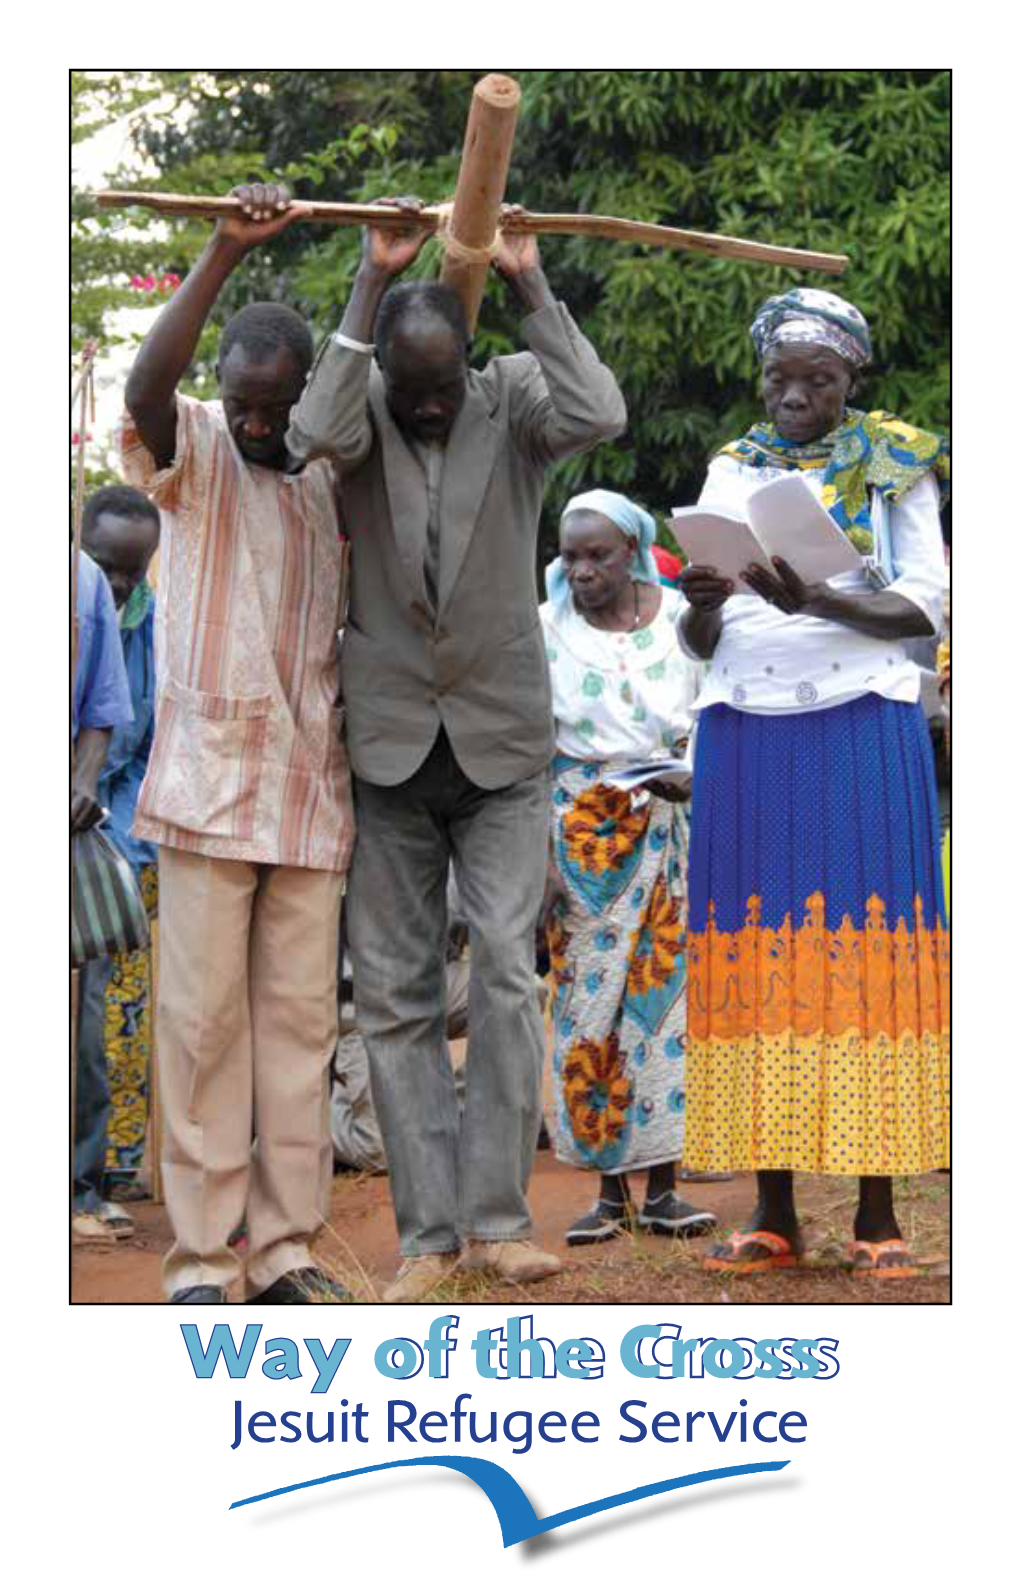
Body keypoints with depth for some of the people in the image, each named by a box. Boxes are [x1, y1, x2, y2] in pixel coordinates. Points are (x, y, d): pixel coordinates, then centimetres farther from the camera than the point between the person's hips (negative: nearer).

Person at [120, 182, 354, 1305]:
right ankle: (198, 1256, 1)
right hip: (208, 781, -4)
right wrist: (227, 250, -29)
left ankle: (285, 1245, 11)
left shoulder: (335, 474, 13)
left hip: (311, 791, 4)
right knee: (203, 1019, -3)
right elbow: (145, 385, -22)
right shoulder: (190, 452, -2)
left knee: (301, 1020, 5)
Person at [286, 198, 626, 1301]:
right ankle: (428, 1232, 6)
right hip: (390, 747, 1)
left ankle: (496, 1217, -5)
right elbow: (316, 434, -26)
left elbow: (600, 417, -23)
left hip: (502, 747, -1)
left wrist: (530, 285, -21)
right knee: (394, 995, 1)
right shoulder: (364, 409, -2)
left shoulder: (512, 399, -2)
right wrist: (372, 283, -26)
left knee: (507, 975, -11)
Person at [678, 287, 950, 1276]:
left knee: (866, 954, -6)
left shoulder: (892, 468, 8)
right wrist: (701, 603, -11)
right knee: (757, 960, -1)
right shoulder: (731, 472, 15)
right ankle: (772, 1212, 2)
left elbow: (924, 607, -3)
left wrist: (818, 600, -19)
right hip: (747, 734, 3)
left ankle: (877, 1212, -5)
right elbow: (700, 644, 13)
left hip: (862, 730, -3)